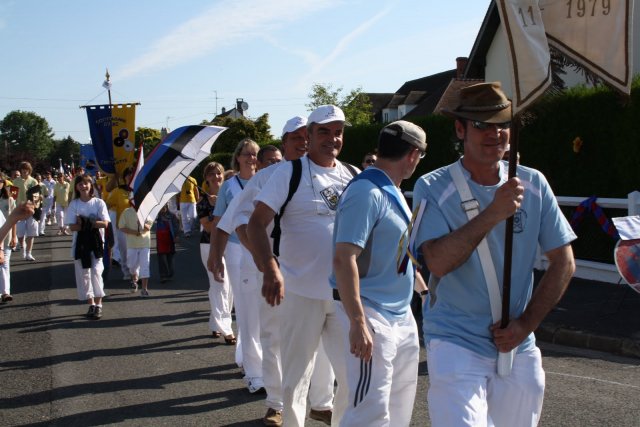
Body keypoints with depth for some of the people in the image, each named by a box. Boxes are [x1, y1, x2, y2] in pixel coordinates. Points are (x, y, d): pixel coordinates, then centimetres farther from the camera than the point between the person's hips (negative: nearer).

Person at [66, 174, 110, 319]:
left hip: (96, 242, -2)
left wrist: (85, 222, -17)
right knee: (83, 274, 5)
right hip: (80, 243, 2)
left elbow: (105, 223, -8)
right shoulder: (74, 204, 3)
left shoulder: (99, 203, 0)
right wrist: (92, 223, -18)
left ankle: (98, 304, -5)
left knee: (96, 272, -11)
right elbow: (72, 227, -5)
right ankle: (91, 304, 17)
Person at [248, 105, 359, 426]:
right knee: (296, 377, 9)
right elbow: (256, 223, -11)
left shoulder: (354, 177, 8)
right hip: (302, 292, -4)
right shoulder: (290, 172, -4)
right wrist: (270, 268, -27)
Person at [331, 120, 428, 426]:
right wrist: (358, 323, -29)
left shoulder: (393, 192, 11)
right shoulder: (366, 192, -18)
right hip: (370, 312, -10)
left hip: (401, 312, 10)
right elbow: (343, 258, -25)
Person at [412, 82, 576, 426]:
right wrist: (492, 213, -26)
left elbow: (563, 262, 5)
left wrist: (526, 324, -3)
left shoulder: (533, 184, 3)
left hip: (519, 348, 4)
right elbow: (437, 262, -20)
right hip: (457, 345, -4)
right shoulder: (433, 188, -7)